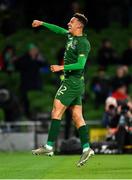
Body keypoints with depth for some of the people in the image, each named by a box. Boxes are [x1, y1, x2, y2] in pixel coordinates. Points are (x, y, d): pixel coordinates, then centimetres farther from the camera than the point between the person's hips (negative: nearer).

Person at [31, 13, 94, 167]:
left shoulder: (83, 43, -14)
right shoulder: (70, 36, 12)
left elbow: (80, 64, -23)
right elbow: (59, 30, 31)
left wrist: (61, 67, -26)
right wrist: (42, 23, 33)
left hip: (73, 82, -9)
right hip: (74, 82, 9)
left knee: (56, 112, -10)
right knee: (77, 116, 4)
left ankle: (49, 146, -11)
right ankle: (86, 148, -1)